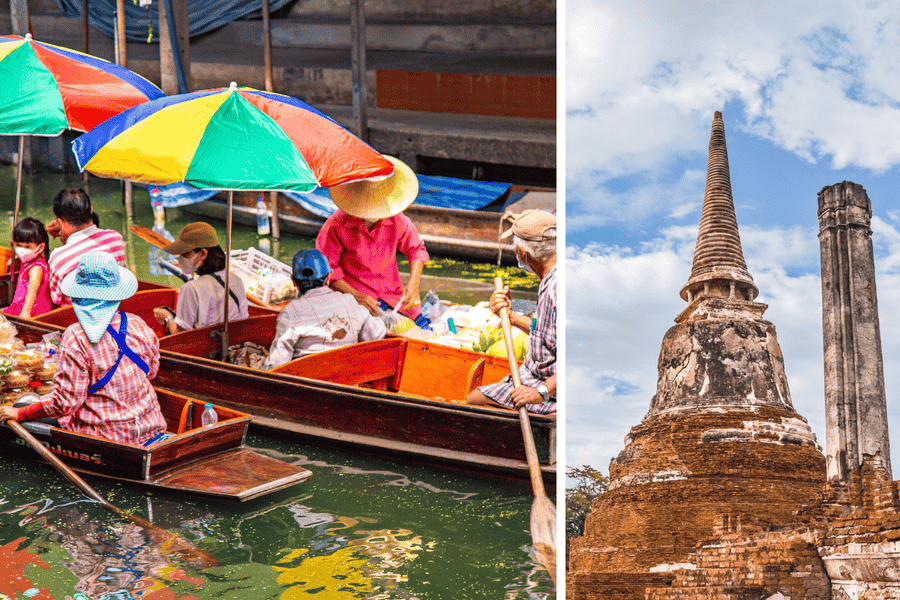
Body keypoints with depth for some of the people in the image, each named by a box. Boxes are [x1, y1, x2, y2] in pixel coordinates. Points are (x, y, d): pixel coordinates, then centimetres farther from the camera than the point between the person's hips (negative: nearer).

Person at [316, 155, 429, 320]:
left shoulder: (397, 220, -2)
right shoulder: (336, 224, -11)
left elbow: (416, 249, 13)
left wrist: (413, 284, -5)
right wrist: (356, 295, -19)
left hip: (392, 294, 3)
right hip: (351, 295, -3)